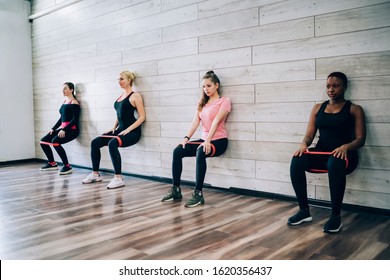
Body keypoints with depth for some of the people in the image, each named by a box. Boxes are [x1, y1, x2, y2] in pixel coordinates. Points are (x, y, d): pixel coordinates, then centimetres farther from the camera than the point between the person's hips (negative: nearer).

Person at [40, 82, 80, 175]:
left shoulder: (74, 102, -9)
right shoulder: (64, 101, 16)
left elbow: (75, 119, -17)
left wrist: (64, 130, -24)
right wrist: (53, 128, 11)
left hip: (72, 129, -9)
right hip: (63, 128, 9)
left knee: (55, 141, -30)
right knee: (43, 141, 5)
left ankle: (67, 166, -20)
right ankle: (52, 163, 20)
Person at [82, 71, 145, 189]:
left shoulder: (135, 96, -5)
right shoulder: (121, 96, 18)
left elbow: (142, 117, -11)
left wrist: (128, 129, -19)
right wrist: (114, 127, 8)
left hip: (132, 132, -8)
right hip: (120, 130, 8)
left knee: (112, 143, -34)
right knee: (95, 143, -4)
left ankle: (118, 178, -28)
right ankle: (95, 174, 8)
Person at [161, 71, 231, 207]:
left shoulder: (224, 101, -2)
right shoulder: (202, 103, 17)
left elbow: (216, 121, -17)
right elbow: (195, 121, 4)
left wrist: (208, 141, -29)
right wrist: (186, 138, -12)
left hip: (219, 140, -6)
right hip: (204, 139, 6)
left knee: (200, 153, -37)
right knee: (177, 151, -14)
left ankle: (198, 193, -32)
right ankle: (175, 190, -9)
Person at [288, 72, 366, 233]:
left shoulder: (354, 109, 6)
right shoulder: (318, 108, 16)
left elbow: (360, 139, -2)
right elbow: (310, 134, 9)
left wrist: (345, 146, -25)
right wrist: (304, 144, -15)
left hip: (344, 154, -3)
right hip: (321, 153, 3)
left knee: (335, 163, -41)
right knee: (297, 161, -29)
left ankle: (336, 216, -28)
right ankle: (304, 211, -19)